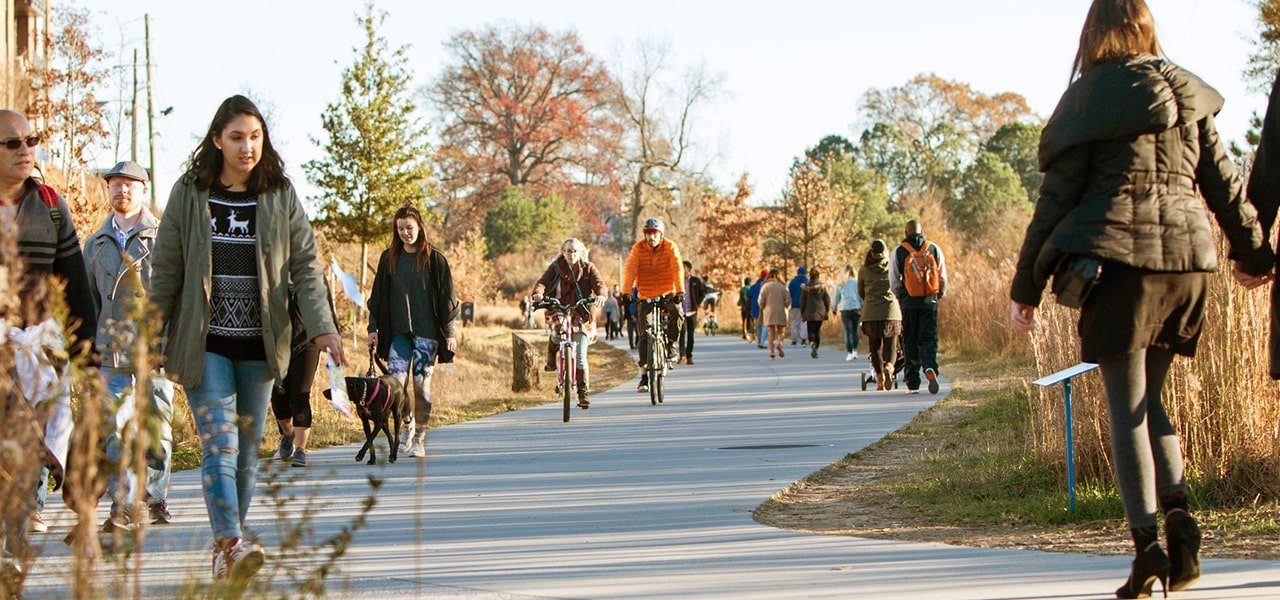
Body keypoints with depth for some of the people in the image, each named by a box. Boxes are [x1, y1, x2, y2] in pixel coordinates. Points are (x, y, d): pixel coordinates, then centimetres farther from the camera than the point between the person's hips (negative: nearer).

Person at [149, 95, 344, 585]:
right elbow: (165, 270, 3)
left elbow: (305, 265, 1)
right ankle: (232, 545, -27)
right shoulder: (189, 194, 0)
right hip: (205, 345, -3)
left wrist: (321, 326, -12)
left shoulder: (280, 197, 4)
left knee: (247, 449, 8)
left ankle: (226, 551, 18)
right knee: (219, 444, -15)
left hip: (259, 344, 3)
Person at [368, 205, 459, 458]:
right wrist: (373, 327, 8)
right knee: (395, 381, -9)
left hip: (426, 331, -2)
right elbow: (377, 295, 14)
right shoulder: (389, 258, 9)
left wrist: (450, 332, -4)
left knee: (421, 384, -4)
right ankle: (407, 426, 15)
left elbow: (447, 297, 1)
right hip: (397, 331, 3)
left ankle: (419, 438, 4)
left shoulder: (434, 258, 0)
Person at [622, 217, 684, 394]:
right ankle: (643, 376, 2)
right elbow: (629, 270, -18)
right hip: (645, 296, 1)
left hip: (667, 293, 0)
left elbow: (678, 269, -19)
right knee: (644, 336, -4)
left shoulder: (670, 247, -8)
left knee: (676, 313, -32)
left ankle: (670, 344, -7)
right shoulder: (638, 249, -8)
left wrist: (680, 291, -34)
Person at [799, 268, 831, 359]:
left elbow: (802, 301, -1)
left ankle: (812, 344, -25)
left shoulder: (806, 287, -4)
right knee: (818, 331, 12)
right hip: (820, 313, 1)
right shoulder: (823, 286, -2)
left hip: (809, 313, -1)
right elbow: (828, 299, 0)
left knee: (810, 331, 3)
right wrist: (826, 310, 13)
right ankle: (815, 349, 10)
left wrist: (802, 313, 7)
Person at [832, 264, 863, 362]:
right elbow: (862, 296, 2)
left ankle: (849, 353, -7)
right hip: (856, 308, 1)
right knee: (855, 331, 14)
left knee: (847, 332, -1)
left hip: (845, 309, -1)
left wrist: (834, 310, 23)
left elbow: (836, 298, 12)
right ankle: (855, 351, 14)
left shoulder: (840, 284, 4)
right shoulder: (857, 283, 2)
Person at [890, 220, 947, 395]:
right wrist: (940, 294, 23)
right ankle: (930, 368, -25)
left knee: (910, 342, 7)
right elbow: (943, 277, 7)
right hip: (930, 302, 1)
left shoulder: (899, 251, 1)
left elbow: (894, 280, 2)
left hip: (909, 302, -1)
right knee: (928, 339, 4)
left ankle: (912, 383, 7)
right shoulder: (934, 249, 4)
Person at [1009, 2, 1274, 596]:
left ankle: (1146, 541, -11)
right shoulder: (1187, 96, 10)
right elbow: (1224, 184, 16)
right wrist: (1253, 253, 30)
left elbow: (1057, 197, -3)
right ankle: (1176, 506, -4)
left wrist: (1026, 284, 3)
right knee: (1147, 396, 17)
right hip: (1187, 255, 5)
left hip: (1118, 255, -4)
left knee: (1125, 404, -1)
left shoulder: (1090, 98, -3)